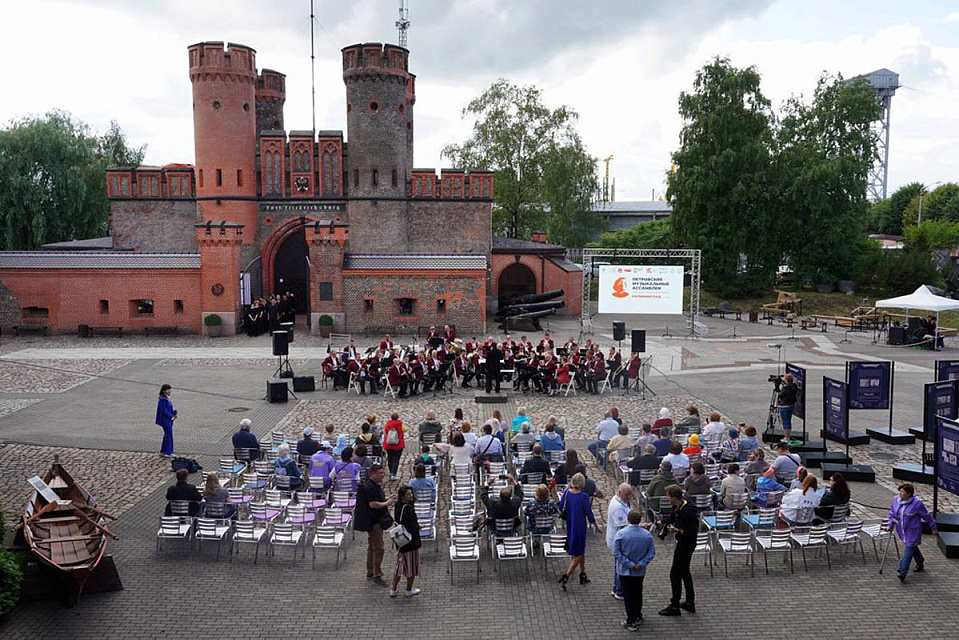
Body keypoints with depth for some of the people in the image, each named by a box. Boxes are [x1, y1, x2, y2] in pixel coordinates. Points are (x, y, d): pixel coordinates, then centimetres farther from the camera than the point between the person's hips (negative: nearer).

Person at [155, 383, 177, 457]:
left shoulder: (167, 398, 12)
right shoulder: (162, 399, -18)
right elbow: (164, 411, -21)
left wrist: (174, 413, 0)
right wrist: (171, 417, -16)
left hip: (169, 420, 10)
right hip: (165, 420, -10)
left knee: (167, 435, 15)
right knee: (168, 435, -4)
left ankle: (163, 451, 24)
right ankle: (167, 452, 3)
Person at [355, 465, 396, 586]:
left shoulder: (375, 485, 13)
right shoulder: (369, 487, -21)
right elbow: (373, 504, -26)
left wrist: (387, 499, 9)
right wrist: (386, 503, -16)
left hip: (376, 520, 11)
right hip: (373, 521, -11)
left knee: (372, 546, 19)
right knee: (378, 548, -9)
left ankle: (370, 572, 30)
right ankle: (376, 576, -5)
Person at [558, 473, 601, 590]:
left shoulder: (567, 493, -6)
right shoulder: (584, 497, -20)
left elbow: (560, 508, 1)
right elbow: (589, 513, -12)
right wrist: (597, 526, 2)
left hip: (570, 526, 6)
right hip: (580, 527, -6)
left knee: (581, 550, 22)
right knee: (579, 553, 4)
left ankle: (583, 575, 32)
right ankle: (566, 576, -6)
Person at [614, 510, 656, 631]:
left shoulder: (621, 533, -17)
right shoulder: (647, 535, -8)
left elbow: (616, 553, -17)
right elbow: (652, 552, -5)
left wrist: (630, 564, -14)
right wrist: (641, 564, -9)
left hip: (625, 571, -3)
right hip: (640, 571, 3)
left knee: (628, 595, 7)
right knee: (638, 593, 21)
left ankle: (631, 622, 11)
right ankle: (638, 617, 34)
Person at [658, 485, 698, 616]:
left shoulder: (688, 512, -28)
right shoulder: (678, 507, 2)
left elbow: (693, 532, -25)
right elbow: (670, 519, 20)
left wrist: (678, 531, -35)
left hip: (686, 545, -10)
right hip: (682, 543, 10)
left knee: (675, 574, -1)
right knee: (684, 572, 20)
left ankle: (675, 607, 8)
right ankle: (690, 603, 33)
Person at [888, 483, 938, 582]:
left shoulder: (917, 503, -18)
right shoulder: (895, 500, -3)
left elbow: (927, 516, -5)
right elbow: (892, 514, 10)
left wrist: (933, 528, 4)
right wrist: (890, 525, 1)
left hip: (913, 531, -6)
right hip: (902, 530, 6)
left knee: (909, 548, -9)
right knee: (913, 547, 21)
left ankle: (903, 572, -14)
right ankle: (920, 564, 43)